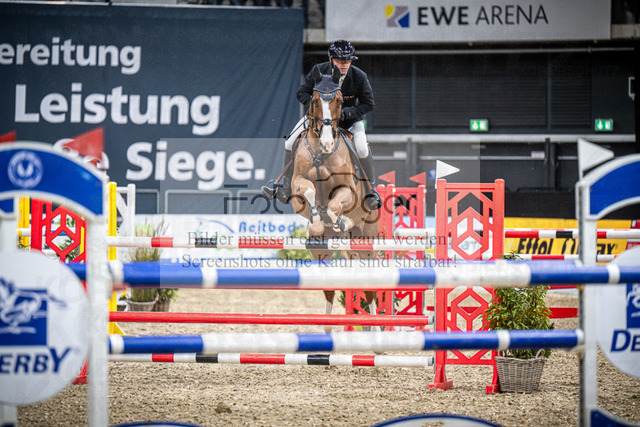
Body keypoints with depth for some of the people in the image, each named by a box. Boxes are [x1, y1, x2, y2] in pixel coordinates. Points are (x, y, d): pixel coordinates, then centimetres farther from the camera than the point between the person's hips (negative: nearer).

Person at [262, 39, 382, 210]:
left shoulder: (359, 77, -22)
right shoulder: (319, 71, -19)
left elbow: (368, 104, -13)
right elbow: (302, 92, -8)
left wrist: (348, 112, -28)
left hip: (350, 118, -2)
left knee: (362, 148, -28)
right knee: (290, 143, -9)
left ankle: (371, 190, -6)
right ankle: (286, 189, 4)